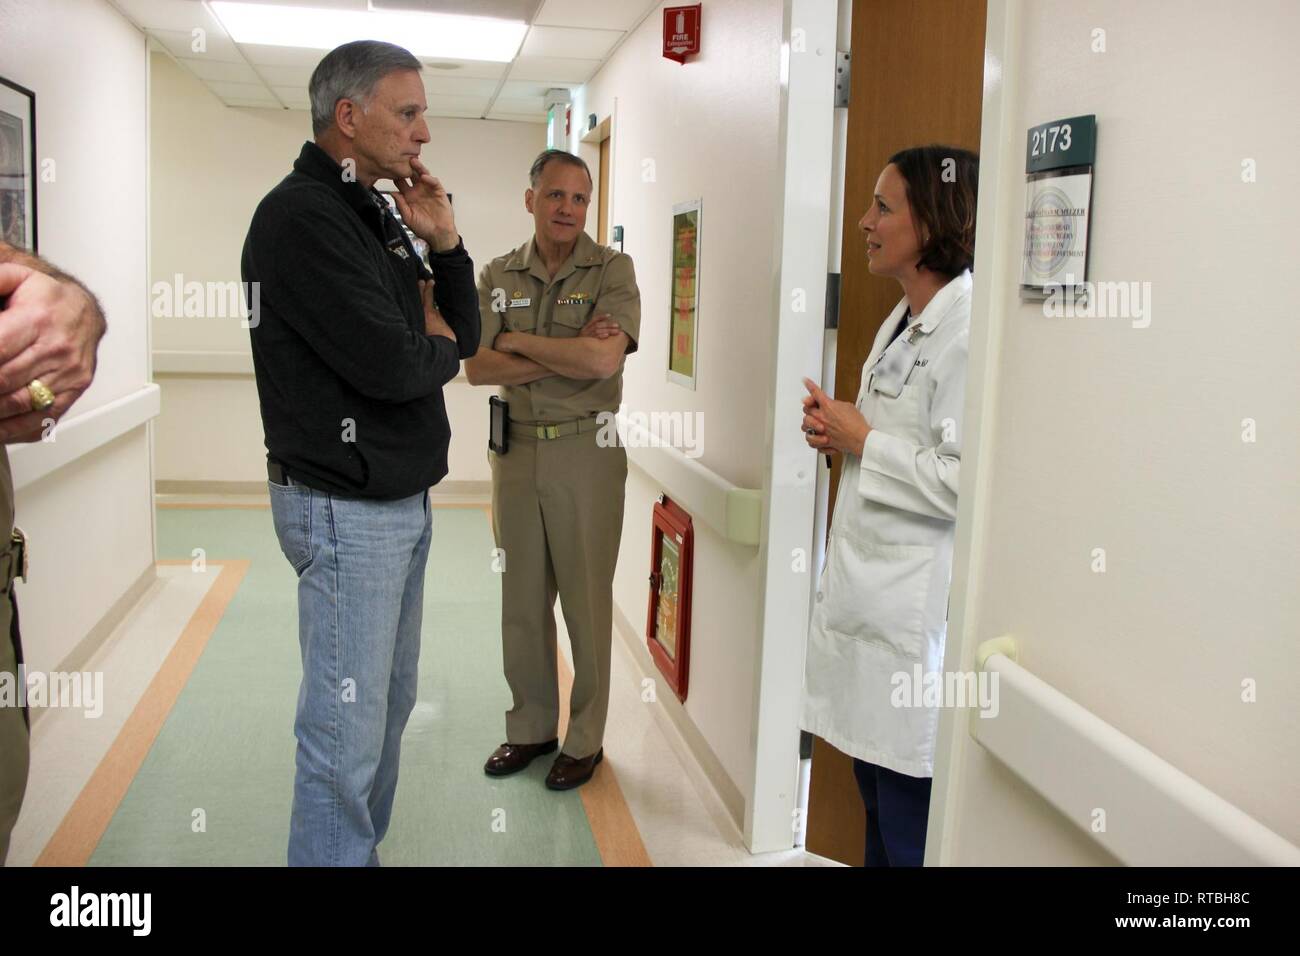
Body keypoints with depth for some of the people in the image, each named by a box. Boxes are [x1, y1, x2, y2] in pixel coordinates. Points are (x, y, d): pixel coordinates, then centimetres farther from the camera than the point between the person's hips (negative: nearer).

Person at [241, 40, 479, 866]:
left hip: (403, 500, 9)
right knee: (348, 730, -2)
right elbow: (391, 365, -24)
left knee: (390, 706, 17)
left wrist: (444, 243, 0)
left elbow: (463, 337, 13)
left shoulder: (377, 216, 13)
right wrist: (436, 347, -2)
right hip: (346, 510, -9)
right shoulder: (302, 216, -15)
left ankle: (364, 850, 31)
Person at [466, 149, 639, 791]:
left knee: (586, 601, 4)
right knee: (521, 600, 11)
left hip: (586, 452, -4)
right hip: (516, 448, 4)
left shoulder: (612, 270, -4)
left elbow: (605, 360, -20)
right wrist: (567, 356, -15)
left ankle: (585, 739, 20)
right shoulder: (498, 276, 6)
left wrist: (516, 340, -10)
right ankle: (530, 727, 28)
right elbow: (477, 368, -5)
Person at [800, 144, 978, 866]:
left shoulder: (969, 329, -19)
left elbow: (967, 480, -27)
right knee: (875, 797, 22)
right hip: (868, 583, 10)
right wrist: (839, 431, 5)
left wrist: (863, 441, -15)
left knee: (910, 822, 4)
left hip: (920, 604, -10)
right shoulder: (903, 320, 13)